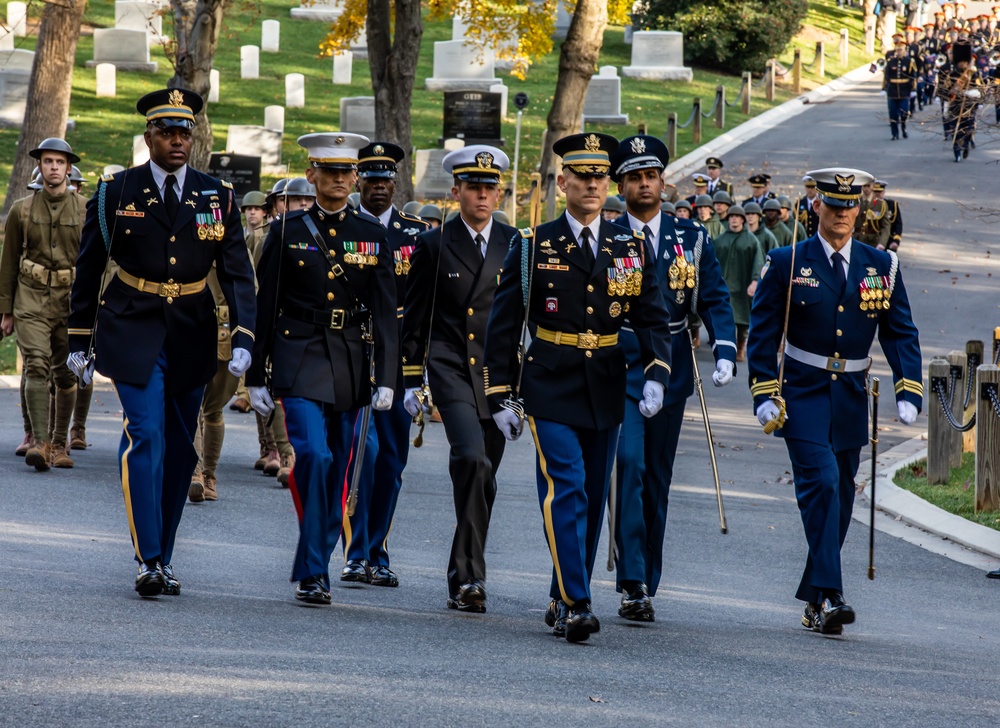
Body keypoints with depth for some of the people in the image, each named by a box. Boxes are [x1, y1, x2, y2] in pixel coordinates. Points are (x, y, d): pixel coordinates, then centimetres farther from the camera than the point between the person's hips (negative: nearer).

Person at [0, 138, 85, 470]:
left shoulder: (86, 211, 2)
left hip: (72, 301, 1)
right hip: (31, 301, -1)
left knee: (66, 376, 6)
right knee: (36, 366, -16)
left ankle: (59, 443, 21)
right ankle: (39, 443, -23)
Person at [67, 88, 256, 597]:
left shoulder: (217, 198, 3)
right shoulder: (116, 192, -1)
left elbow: (237, 273, 0)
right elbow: (88, 269, 6)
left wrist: (243, 340, -13)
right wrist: (79, 341, 7)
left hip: (191, 337, 3)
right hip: (132, 333, -3)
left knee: (180, 448, 7)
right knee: (145, 436, -15)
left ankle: (162, 556, 18)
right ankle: (148, 560, -17)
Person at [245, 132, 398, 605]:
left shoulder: (371, 235, 7)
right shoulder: (288, 231, 1)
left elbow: (384, 313, 5)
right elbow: (265, 306, 3)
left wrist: (386, 379, -4)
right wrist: (256, 377, 0)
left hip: (350, 363, 3)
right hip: (299, 358, -3)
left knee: (336, 474, 7)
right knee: (313, 455, -19)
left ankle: (314, 569, 19)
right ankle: (313, 571, -15)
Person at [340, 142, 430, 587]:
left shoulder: (418, 233, 9)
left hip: (398, 359, 3)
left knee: (391, 459, 7)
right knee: (363, 447, -16)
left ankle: (377, 555, 17)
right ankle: (356, 554, -13)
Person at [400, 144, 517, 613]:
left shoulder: (515, 245, 8)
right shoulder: (434, 246, 3)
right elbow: (413, 321, 6)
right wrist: (412, 382, 2)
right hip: (451, 368, -3)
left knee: (482, 477, 7)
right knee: (472, 458, -23)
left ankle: (462, 581, 20)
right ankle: (471, 575, -23)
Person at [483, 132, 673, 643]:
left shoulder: (630, 248, 7)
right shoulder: (533, 246, 0)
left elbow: (652, 319, 6)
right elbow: (503, 324, 2)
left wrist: (656, 376, -11)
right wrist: (502, 396, -2)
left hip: (606, 391, 4)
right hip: (551, 390, -4)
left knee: (592, 500, 10)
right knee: (566, 492, -15)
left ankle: (563, 601, 22)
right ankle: (574, 605, -20)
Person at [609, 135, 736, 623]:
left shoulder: (690, 239, 7)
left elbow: (715, 300, 6)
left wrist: (725, 353, -9)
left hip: (671, 373, 3)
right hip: (618, 370, -3)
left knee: (657, 480, 9)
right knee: (628, 465, -18)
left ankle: (648, 583, 18)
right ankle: (632, 584, -20)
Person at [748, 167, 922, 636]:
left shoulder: (881, 266, 6)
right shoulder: (787, 264, -1)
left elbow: (901, 334, 7)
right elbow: (763, 333, 0)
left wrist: (908, 392, -5)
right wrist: (764, 395, -9)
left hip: (851, 399, 4)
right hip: (803, 394, -4)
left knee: (839, 498, 8)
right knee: (820, 481, -20)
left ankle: (814, 601, 19)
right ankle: (829, 595, -25)